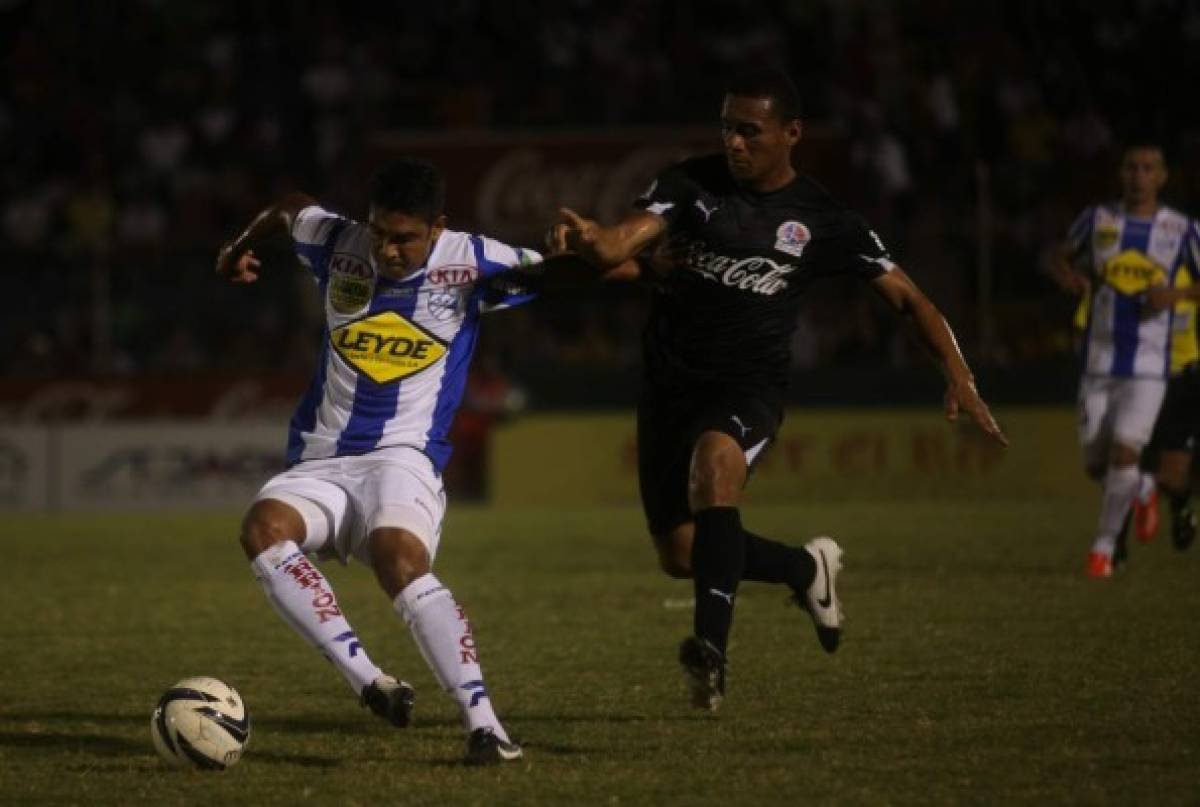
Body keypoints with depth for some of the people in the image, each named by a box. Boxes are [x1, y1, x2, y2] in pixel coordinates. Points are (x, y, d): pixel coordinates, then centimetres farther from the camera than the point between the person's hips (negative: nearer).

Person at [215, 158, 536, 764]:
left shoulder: (470, 263, -3)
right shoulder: (338, 244, 6)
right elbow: (290, 210, 28)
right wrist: (240, 249, 43)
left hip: (402, 458, -4)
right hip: (319, 463, 4)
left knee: (399, 558, -36)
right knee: (262, 529, -31)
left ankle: (483, 725, -40)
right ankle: (370, 684, -37)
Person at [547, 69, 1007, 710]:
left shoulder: (821, 222, 0)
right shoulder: (691, 183, 1)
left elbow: (907, 297, 4)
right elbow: (622, 245, -13)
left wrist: (957, 376, -10)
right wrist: (588, 238, -39)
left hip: (749, 386, -3)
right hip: (671, 384, 3)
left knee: (714, 460, -37)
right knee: (680, 554, 3)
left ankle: (712, 646, -44)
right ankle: (807, 569, 31)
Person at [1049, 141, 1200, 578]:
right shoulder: (1098, 219, 3)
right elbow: (1061, 257, 18)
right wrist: (1071, 278, -5)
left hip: (1148, 367, -2)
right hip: (1099, 363, 3)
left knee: (1124, 453, -18)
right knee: (1096, 465, 5)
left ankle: (1104, 547, -3)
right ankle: (1141, 490, 39)